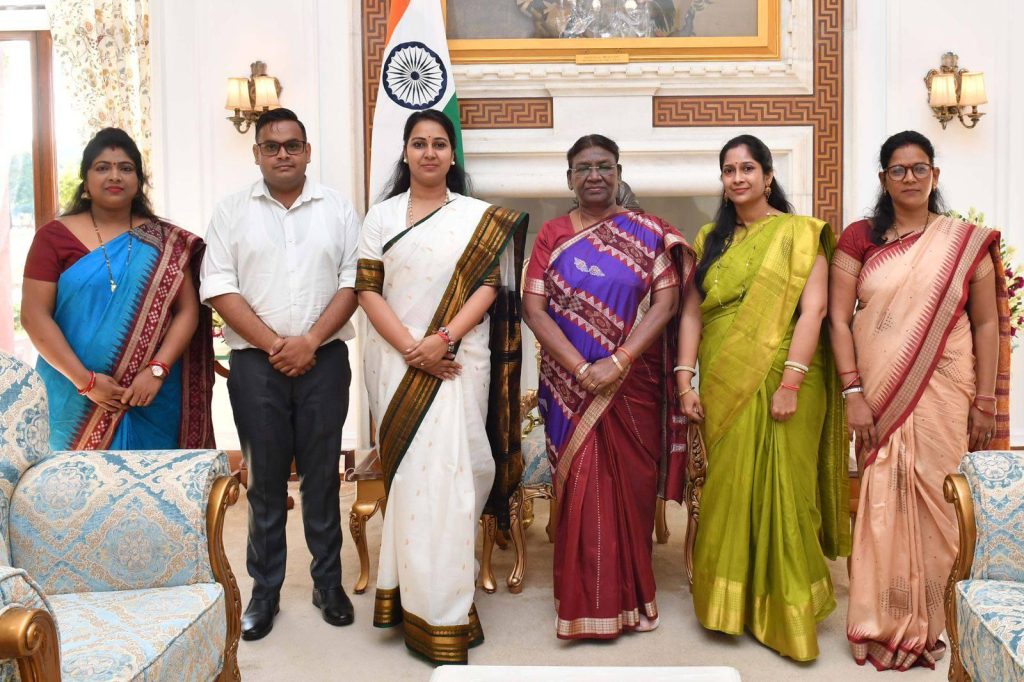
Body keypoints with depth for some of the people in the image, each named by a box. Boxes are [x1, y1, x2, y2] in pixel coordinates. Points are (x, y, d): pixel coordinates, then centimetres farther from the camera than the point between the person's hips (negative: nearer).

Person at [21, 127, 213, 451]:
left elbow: (188, 311, 1)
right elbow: (34, 315, -3)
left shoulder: (166, 243, 6)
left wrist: (156, 370, -12)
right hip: (77, 399, -1)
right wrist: (85, 380, -11)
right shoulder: (55, 236, 2)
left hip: (152, 400, 1)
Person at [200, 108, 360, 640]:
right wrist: (273, 344, -10)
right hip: (255, 362, 0)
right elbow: (219, 287, -1)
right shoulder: (232, 212, 6)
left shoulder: (337, 208, 7)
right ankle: (265, 590, 19)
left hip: (323, 359, 0)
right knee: (264, 479, 6)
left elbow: (352, 281, 1)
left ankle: (328, 583, 20)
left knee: (321, 475, 7)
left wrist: (309, 342, -10)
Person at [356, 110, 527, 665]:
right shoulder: (382, 216, 9)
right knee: (407, 472, 4)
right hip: (397, 360, 1)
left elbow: (489, 288, -2)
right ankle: (409, 596, 17)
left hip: (458, 361, -1)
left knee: (447, 472, -3)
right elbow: (367, 290, 1)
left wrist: (444, 339, -15)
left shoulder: (480, 217, 6)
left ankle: (441, 608, 8)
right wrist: (411, 348, -11)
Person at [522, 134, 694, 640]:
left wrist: (617, 362, -15)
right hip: (571, 385, 1)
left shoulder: (648, 232, 4)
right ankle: (587, 601, 17)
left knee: (631, 487, 6)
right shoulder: (553, 234, 6)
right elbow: (534, 309, -3)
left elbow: (665, 303, -5)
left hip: (633, 384, 0)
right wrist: (581, 369, -13)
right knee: (581, 489, 3)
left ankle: (630, 594, 24)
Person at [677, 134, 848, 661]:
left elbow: (813, 310, -9)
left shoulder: (799, 233, 0)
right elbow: (692, 310, 8)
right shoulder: (710, 238, 13)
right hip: (722, 384, 4)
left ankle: (786, 608, 15)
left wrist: (790, 383, -18)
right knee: (727, 489, 9)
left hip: (779, 381, -4)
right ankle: (729, 602, 23)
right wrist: (685, 380, -1)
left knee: (780, 489, 0)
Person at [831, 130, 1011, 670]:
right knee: (884, 503, 4)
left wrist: (986, 403, -1)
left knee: (938, 500, 5)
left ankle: (932, 621, 24)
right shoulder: (860, 238, 3)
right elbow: (839, 318, -1)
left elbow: (987, 325, 4)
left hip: (944, 398, 0)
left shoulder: (967, 242, 4)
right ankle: (884, 624, 19)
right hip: (881, 398, 0)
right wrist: (853, 394, -9)